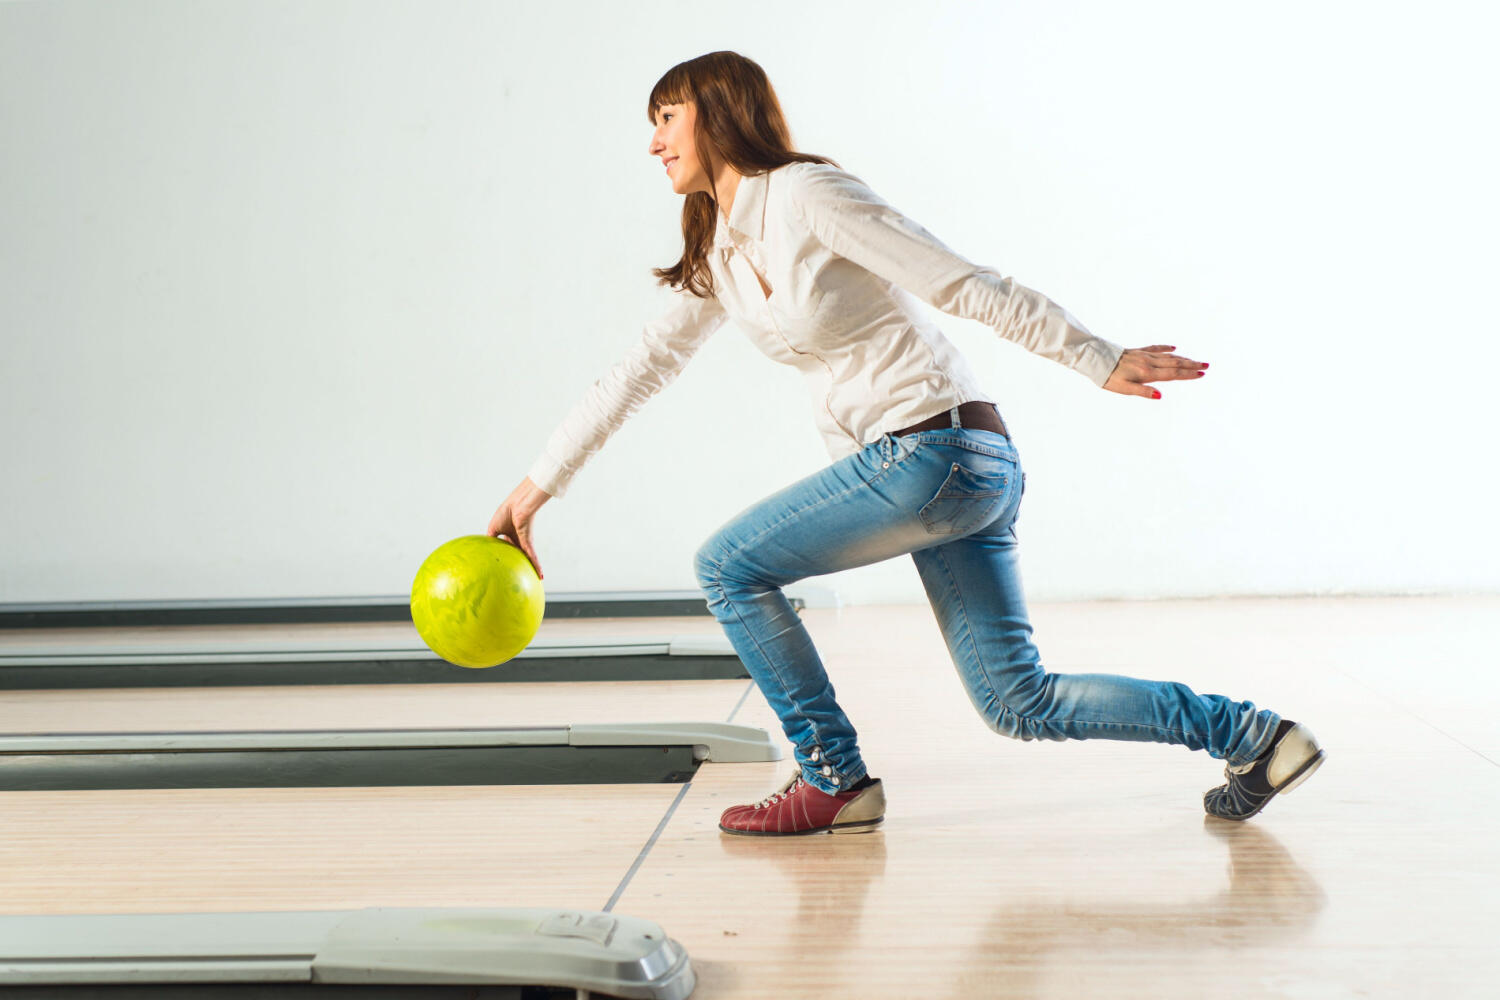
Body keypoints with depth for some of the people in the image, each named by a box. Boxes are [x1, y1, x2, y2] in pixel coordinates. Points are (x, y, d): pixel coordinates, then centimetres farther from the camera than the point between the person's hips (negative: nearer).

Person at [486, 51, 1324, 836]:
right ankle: (1252, 736, 15)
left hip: (939, 447, -9)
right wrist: (537, 488, 20)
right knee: (1019, 705, 8)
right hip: (954, 468, 9)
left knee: (730, 567, -3)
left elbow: (969, 286, -12)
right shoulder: (719, 255, 16)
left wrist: (1098, 359, -13)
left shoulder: (808, 195, -9)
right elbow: (642, 369, 21)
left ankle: (836, 783, 6)